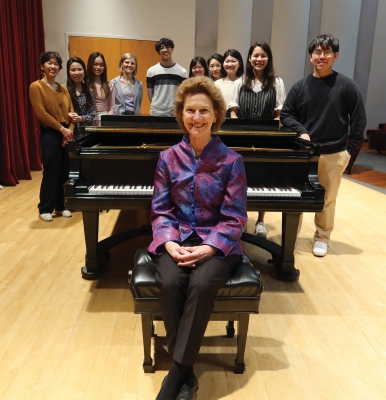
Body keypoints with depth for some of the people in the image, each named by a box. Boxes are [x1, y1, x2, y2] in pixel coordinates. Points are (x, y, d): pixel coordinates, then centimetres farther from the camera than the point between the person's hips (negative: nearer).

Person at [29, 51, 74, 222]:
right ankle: (45, 208, 11)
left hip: (66, 134, 6)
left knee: (64, 172, 8)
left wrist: (70, 130, -7)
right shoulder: (36, 87, -4)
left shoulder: (63, 89, 15)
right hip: (49, 134, -6)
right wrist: (62, 129, -15)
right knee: (51, 172, -4)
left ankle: (60, 206, 22)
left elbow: (71, 112, 10)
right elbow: (41, 113, -13)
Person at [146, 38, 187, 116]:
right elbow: (150, 93, 8)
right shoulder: (151, 71, 2)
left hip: (175, 114, 0)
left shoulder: (182, 71, 3)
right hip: (156, 113, 0)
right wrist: (156, 106, 10)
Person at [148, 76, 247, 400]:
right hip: (176, 240, 2)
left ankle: (178, 372, -15)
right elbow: (161, 210, 3)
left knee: (202, 284, -31)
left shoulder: (231, 160, -5)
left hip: (217, 243, -2)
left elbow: (235, 217, -6)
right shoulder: (168, 158, 2)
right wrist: (169, 243, -16)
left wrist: (208, 248, -20)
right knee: (170, 283, -28)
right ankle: (187, 372, -11)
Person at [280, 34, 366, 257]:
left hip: (334, 154, -1)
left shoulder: (347, 86, -2)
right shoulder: (300, 86, 3)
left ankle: (322, 238, 26)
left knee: (327, 199, 9)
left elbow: (359, 120, 0)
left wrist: (349, 149, -5)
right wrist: (301, 131, -12)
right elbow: (286, 114, 5)